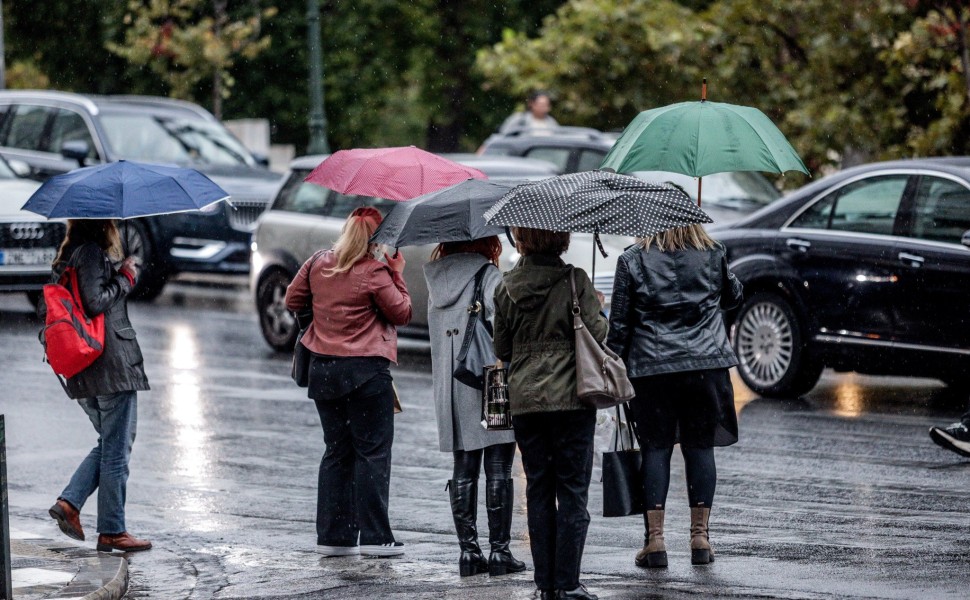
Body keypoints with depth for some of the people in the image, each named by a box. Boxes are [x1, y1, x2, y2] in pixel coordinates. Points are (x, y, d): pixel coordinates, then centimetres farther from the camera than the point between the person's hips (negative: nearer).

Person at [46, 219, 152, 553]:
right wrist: (125, 278, -6)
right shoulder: (93, 252, -13)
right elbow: (95, 303, -20)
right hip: (113, 363, -9)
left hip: (83, 373, 9)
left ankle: (69, 502, 4)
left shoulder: (68, 256, 14)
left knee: (109, 445, 19)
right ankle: (112, 531, 2)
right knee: (116, 451, -1)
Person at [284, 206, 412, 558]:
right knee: (373, 452, 0)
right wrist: (397, 275, 4)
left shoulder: (318, 264, 4)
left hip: (323, 370, 6)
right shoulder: (374, 273, -12)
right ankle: (374, 536, -3)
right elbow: (402, 314, -5)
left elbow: (293, 301, 15)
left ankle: (333, 536, 11)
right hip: (366, 371, -6)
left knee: (337, 451, 13)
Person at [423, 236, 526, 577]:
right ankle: (499, 550, -1)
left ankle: (468, 550, 9)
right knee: (498, 470, 0)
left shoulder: (437, 282, 11)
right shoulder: (489, 276, -9)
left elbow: (438, 335, 11)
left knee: (464, 470, 10)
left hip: (450, 391, 6)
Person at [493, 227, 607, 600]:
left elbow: (501, 349, 8)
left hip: (524, 399, 3)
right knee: (572, 490, 2)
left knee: (538, 490, 10)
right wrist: (600, 315, 11)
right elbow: (596, 333, -10)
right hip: (570, 397, -3)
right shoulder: (575, 281, -8)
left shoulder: (507, 287, 2)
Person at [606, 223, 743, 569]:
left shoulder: (632, 261, -3)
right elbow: (733, 297, 21)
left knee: (655, 448, 3)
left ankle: (655, 538, -1)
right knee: (700, 446, 8)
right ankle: (700, 535, 9)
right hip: (706, 364, 2)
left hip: (651, 368, -2)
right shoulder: (713, 256, 3)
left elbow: (619, 323, -2)